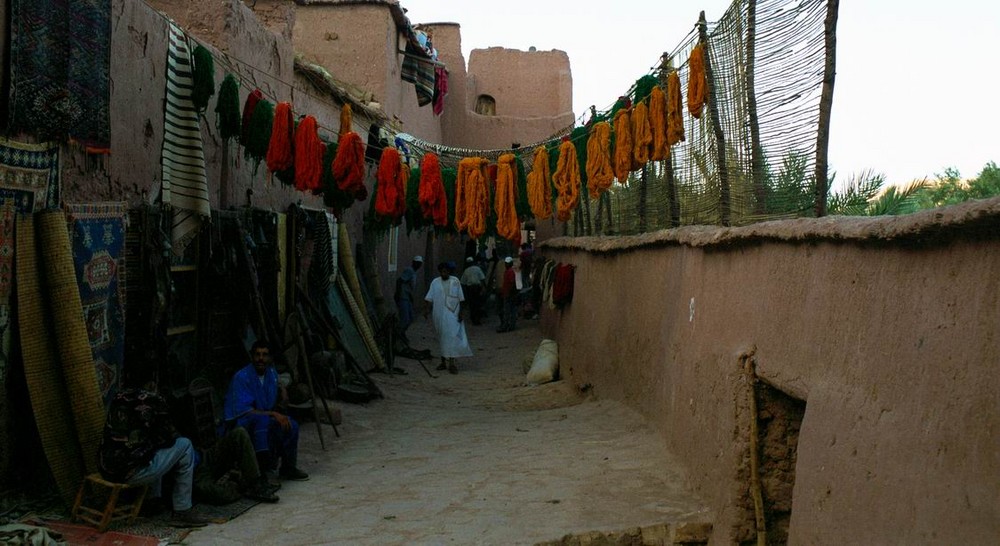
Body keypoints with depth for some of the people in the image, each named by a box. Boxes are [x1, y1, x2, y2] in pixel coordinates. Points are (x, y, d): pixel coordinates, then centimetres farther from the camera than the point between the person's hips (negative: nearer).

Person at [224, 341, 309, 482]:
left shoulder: (272, 373, 3)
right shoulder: (241, 377, -20)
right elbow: (243, 411, -26)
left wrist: (281, 393, -2)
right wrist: (273, 414, -28)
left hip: (263, 422, 7)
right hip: (237, 422, -7)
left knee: (291, 425, -15)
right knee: (262, 420, -37)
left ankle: (288, 469, 5)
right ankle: (260, 473, -32)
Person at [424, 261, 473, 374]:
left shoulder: (455, 282, -1)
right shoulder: (435, 282, 5)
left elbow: (461, 299, 1)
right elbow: (430, 298, 4)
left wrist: (460, 312, -5)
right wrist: (428, 310, -10)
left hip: (452, 315, -3)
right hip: (440, 315, 3)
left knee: (452, 337, -10)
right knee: (442, 338, 11)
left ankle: (451, 363, -12)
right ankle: (444, 361, 22)